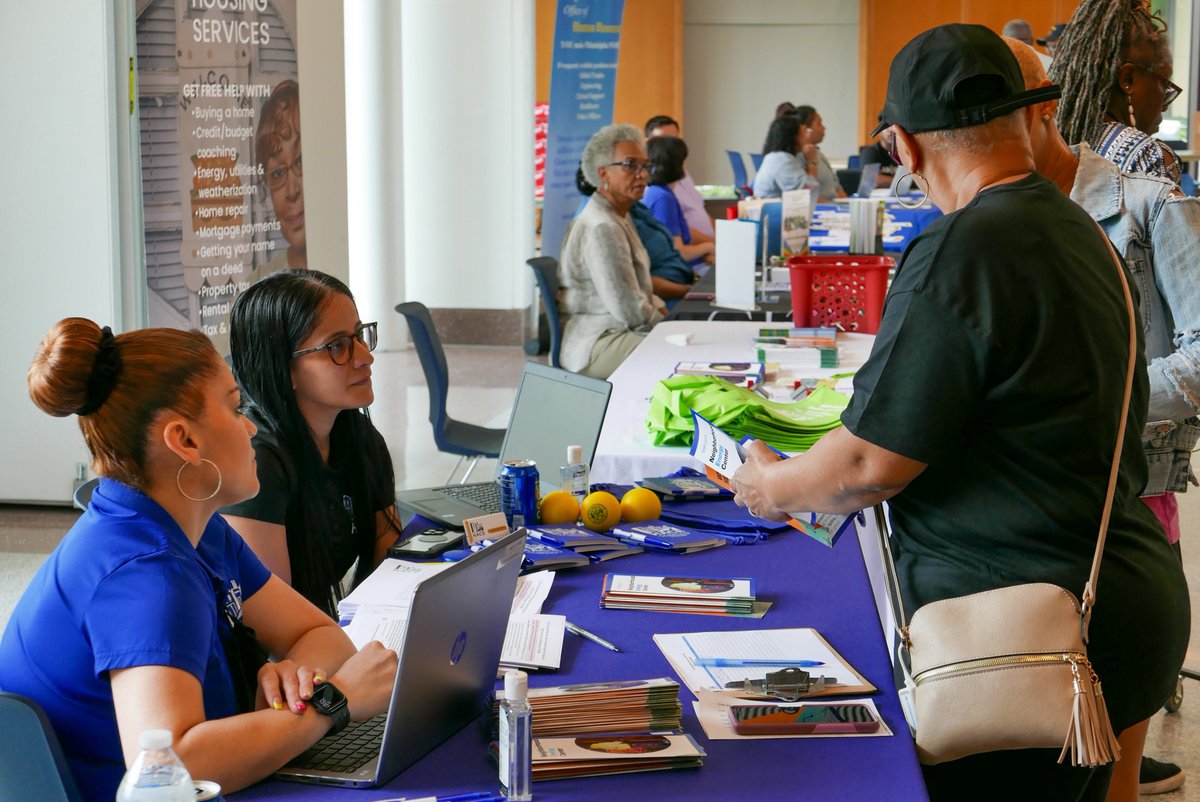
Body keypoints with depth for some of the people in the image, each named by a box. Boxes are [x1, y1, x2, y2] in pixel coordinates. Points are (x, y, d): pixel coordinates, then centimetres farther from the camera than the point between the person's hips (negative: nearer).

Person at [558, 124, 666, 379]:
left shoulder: (617, 217, 17)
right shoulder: (602, 229, -18)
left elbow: (636, 288, 26)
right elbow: (628, 309, -22)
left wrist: (661, 310, 8)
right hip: (595, 346, -11)